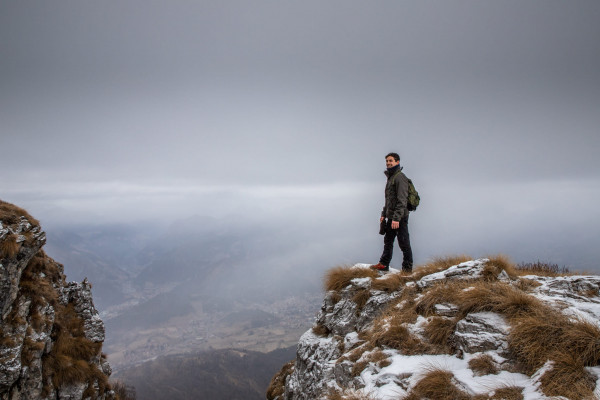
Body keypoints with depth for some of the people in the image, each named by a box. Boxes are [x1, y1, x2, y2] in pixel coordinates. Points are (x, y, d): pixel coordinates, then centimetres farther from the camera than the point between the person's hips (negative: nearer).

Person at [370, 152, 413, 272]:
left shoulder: (400, 177, -13)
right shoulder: (390, 178, 18)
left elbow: (402, 200, -21)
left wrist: (396, 218, -25)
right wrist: (383, 214, 21)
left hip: (400, 217, -10)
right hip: (391, 217, 10)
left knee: (404, 243, -2)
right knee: (388, 241, 14)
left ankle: (407, 268, 5)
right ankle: (384, 264, 23)